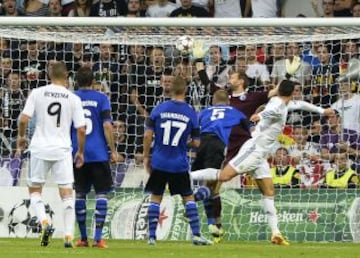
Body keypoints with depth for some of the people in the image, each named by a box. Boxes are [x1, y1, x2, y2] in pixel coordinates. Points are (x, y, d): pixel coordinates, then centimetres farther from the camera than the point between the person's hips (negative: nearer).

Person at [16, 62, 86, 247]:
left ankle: (45, 223, -9)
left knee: (35, 190, 14)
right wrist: (80, 152, 13)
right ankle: (68, 236, 0)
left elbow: (24, 119, -8)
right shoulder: (73, 99, -1)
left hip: (40, 148, 0)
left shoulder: (37, 93, -2)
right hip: (62, 149, 0)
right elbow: (81, 129, -2)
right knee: (67, 194, 6)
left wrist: (21, 137, 11)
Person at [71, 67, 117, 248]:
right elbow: (107, 126, -8)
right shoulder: (101, 98, -1)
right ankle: (98, 238, -7)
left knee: (80, 194, 10)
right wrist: (113, 150, -2)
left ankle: (83, 238, 12)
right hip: (99, 154, -2)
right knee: (101, 193, 1)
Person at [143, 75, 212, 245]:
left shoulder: (159, 109, -4)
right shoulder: (191, 113, -3)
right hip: (180, 164, 0)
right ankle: (196, 235, 5)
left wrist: (146, 156, 6)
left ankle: (151, 236, 5)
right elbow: (196, 143, -1)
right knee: (188, 198, 10)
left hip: (159, 162, 0)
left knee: (155, 198, 9)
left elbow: (148, 135, -5)